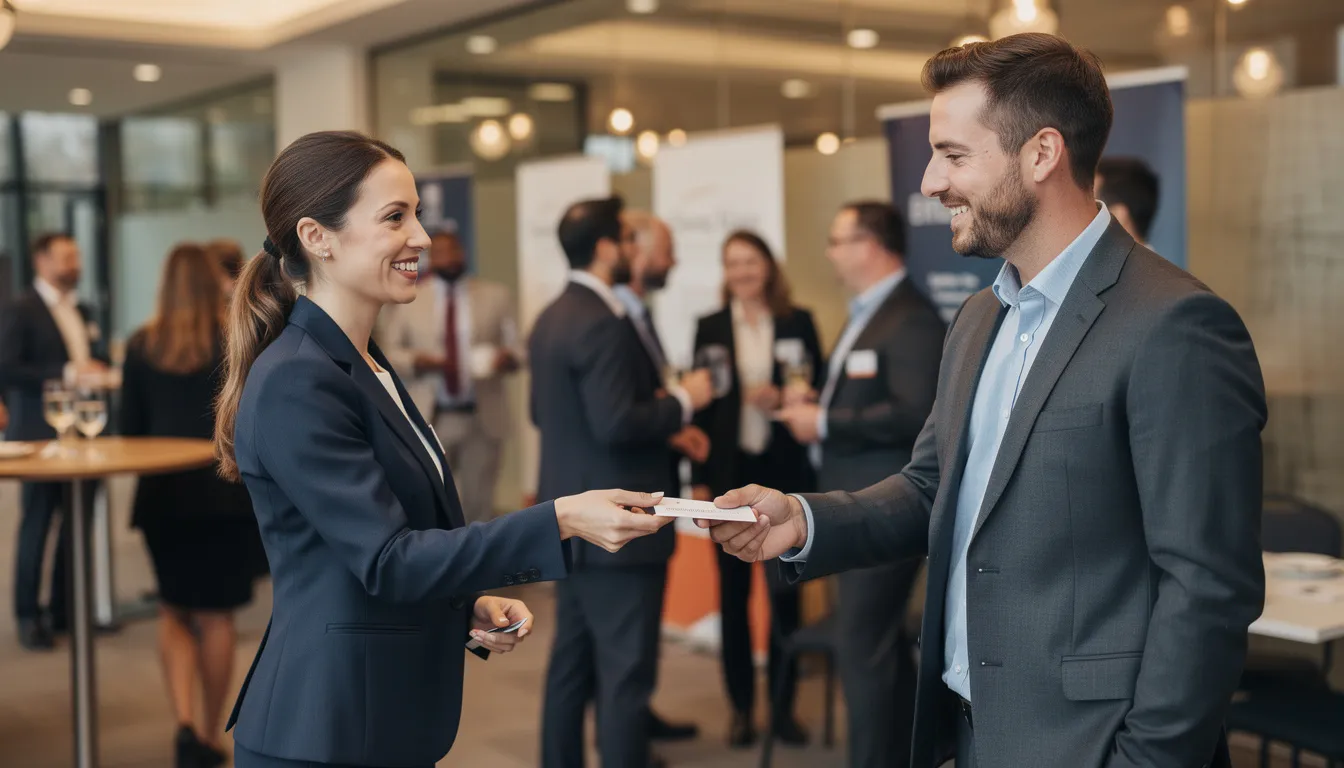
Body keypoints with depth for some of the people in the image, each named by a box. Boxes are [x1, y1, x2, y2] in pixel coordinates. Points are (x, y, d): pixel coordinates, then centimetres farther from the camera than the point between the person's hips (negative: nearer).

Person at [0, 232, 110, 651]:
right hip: (42, 432, -7)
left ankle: (64, 609, 20)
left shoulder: (83, 311, 16)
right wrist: (65, 373, -21)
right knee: (37, 522, 1)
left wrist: (97, 371, -1)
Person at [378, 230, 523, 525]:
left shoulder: (496, 296, 9)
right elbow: (388, 352, 5)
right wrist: (416, 361, -15)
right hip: (429, 418, 0)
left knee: (479, 504, 7)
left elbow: (516, 348, 6)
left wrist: (507, 357, -17)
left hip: (483, 418, 1)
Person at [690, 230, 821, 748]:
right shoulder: (710, 328, 5)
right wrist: (699, 479, -2)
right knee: (733, 592, 6)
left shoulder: (797, 322, 3)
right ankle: (741, 707, 18)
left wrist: (782, 398, -15)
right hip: (729, 474, 1)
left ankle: (783, 705, 17)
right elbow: (700, 406, 3)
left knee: (785, 589, 3)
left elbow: (818, 390, 5)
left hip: (785, 471, -1)